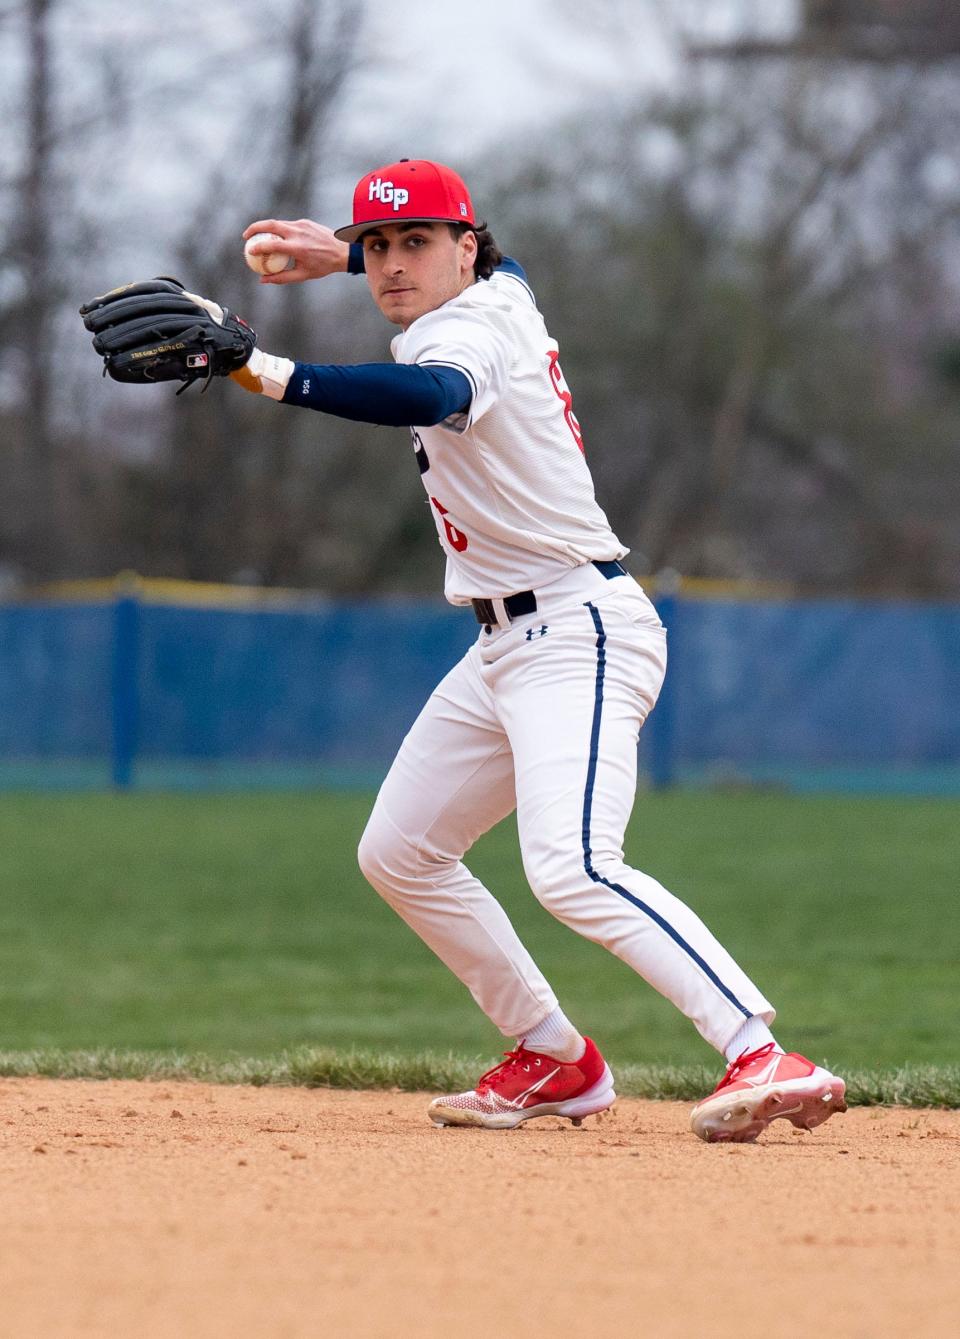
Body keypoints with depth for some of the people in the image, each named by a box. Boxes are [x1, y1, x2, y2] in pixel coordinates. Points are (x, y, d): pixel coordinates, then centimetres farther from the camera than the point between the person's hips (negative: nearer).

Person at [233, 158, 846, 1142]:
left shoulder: (468, 335, -18)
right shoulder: (497, 289, 10)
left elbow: (428, 397, -43)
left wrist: (269, 376, -51)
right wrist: (341, 253, 33)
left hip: (577, 633, -11)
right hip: (507, 647, 11)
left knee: (571, 871, -28)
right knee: (397, 854, 15)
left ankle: (765, 1059, -36)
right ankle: (554, 1060, 22)